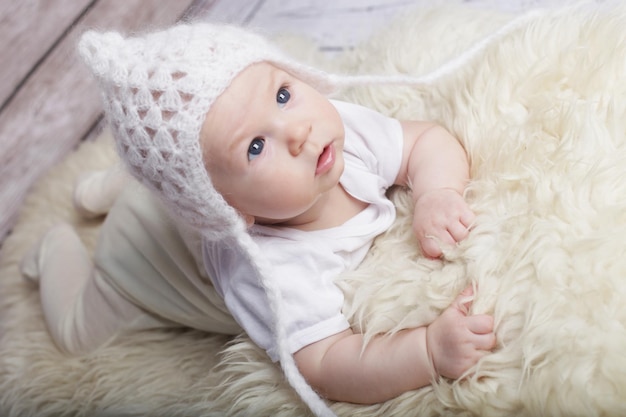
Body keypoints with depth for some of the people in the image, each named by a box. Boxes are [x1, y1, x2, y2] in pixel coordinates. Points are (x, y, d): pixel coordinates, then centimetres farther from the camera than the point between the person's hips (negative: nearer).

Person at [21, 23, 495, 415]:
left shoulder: (347, 127, -36)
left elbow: (429, 139, -22)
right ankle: (60, 248, 44)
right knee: (76, 329, 20)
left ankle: (114, 189, 53)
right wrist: (431, 350, -64)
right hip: (155, 244, -4)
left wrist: (438, 194, -44)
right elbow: (324, 365, -50)